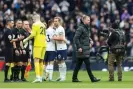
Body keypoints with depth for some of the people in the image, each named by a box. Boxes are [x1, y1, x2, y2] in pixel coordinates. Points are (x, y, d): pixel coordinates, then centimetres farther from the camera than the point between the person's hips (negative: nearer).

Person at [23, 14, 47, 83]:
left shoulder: (35, 24, -5)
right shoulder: (43, 25, 15)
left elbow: (33, 34, -14)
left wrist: (26, 39, -3)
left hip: (38, 44, -7)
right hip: (44, 44, 7)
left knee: (36, 60, -9)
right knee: (41, 61, 11)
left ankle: (38, 77, -21)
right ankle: (40, 78, 12)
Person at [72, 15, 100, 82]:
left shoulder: (87, 28, 14)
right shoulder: (80, 28, -13)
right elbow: (76, 38, -17)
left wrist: (90, 41, 7)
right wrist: (79, 47, -19)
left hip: (86, 48, 9)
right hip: (82, 49, -9)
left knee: (78, 64, 11)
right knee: (87, 64, -7)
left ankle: (74, 78, 15)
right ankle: (92, 78, -6)